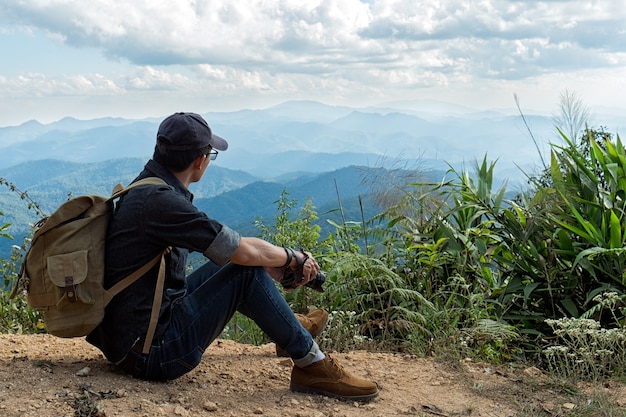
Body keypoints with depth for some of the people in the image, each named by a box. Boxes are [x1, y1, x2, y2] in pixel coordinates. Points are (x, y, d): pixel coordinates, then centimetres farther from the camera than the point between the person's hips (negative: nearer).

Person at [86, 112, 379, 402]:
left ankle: (293, 327, 36)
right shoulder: (158, 201, -24)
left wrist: (272, 266, 9)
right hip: (151, 353, -10)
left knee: (228, 264, 18)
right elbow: (246, 252, -21)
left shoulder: (145, 189, 7)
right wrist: (296, 258, -3)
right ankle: (312, 366, -3)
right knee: (247, 272, -11)